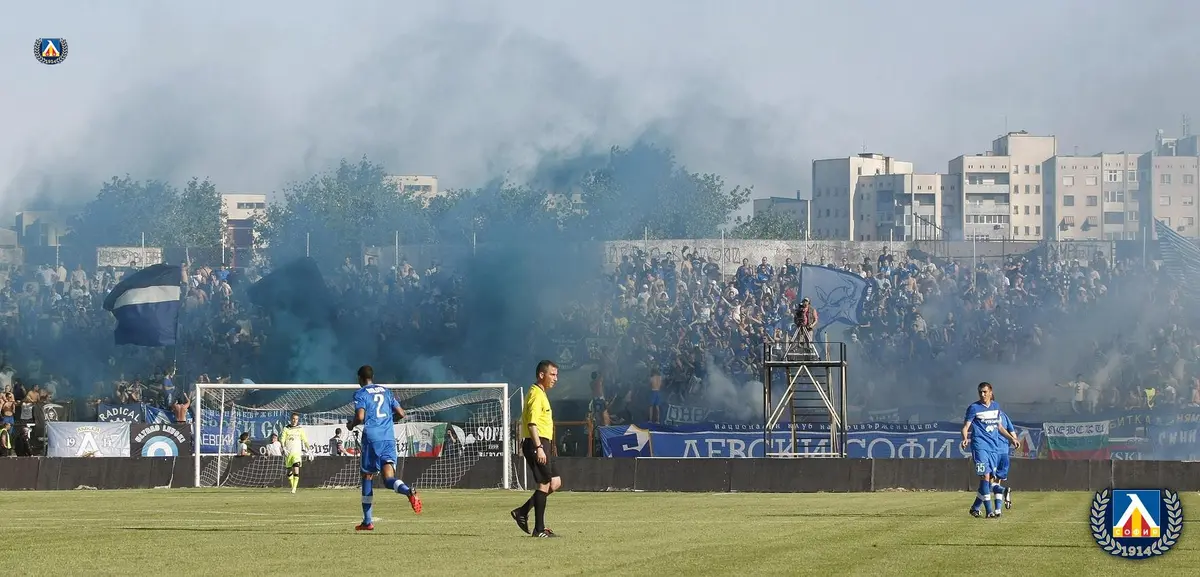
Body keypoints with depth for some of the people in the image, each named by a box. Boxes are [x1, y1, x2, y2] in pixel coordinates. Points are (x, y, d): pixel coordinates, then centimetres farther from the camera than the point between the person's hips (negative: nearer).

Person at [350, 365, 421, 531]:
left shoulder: (360, 393, 2)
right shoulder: (385, 392, 18)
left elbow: (360, 417, -12)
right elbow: (401, 413, 14)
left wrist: (351, 424, 10)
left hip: (371, 438, -4)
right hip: (389, 438, 4)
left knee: (367, 477, 9)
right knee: (389, 478, -4)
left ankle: (367, 521, 10)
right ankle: (409, 492, -39)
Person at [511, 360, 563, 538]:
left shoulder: (541, 394, 19)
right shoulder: (536, 395, -13)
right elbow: (532, 423, -21)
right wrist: (539, 448, -26)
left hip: (542, 444, 10)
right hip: (537, 443, -10)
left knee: (555, 482, 10)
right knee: (545, 484, -7)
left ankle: (522, 512, 12)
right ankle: (539, 529, -4)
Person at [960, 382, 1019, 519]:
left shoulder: (996, 406, 14)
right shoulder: (974, 408, -2)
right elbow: (965, 427, -5)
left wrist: (1011, 438, 30)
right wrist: (965, 439, -25)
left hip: (994, 446, 6)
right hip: (980, 445, -6)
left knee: (990, 478, 5)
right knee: (985, 476, -15)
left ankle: (975, 507, 18)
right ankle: (989, 510, -14)